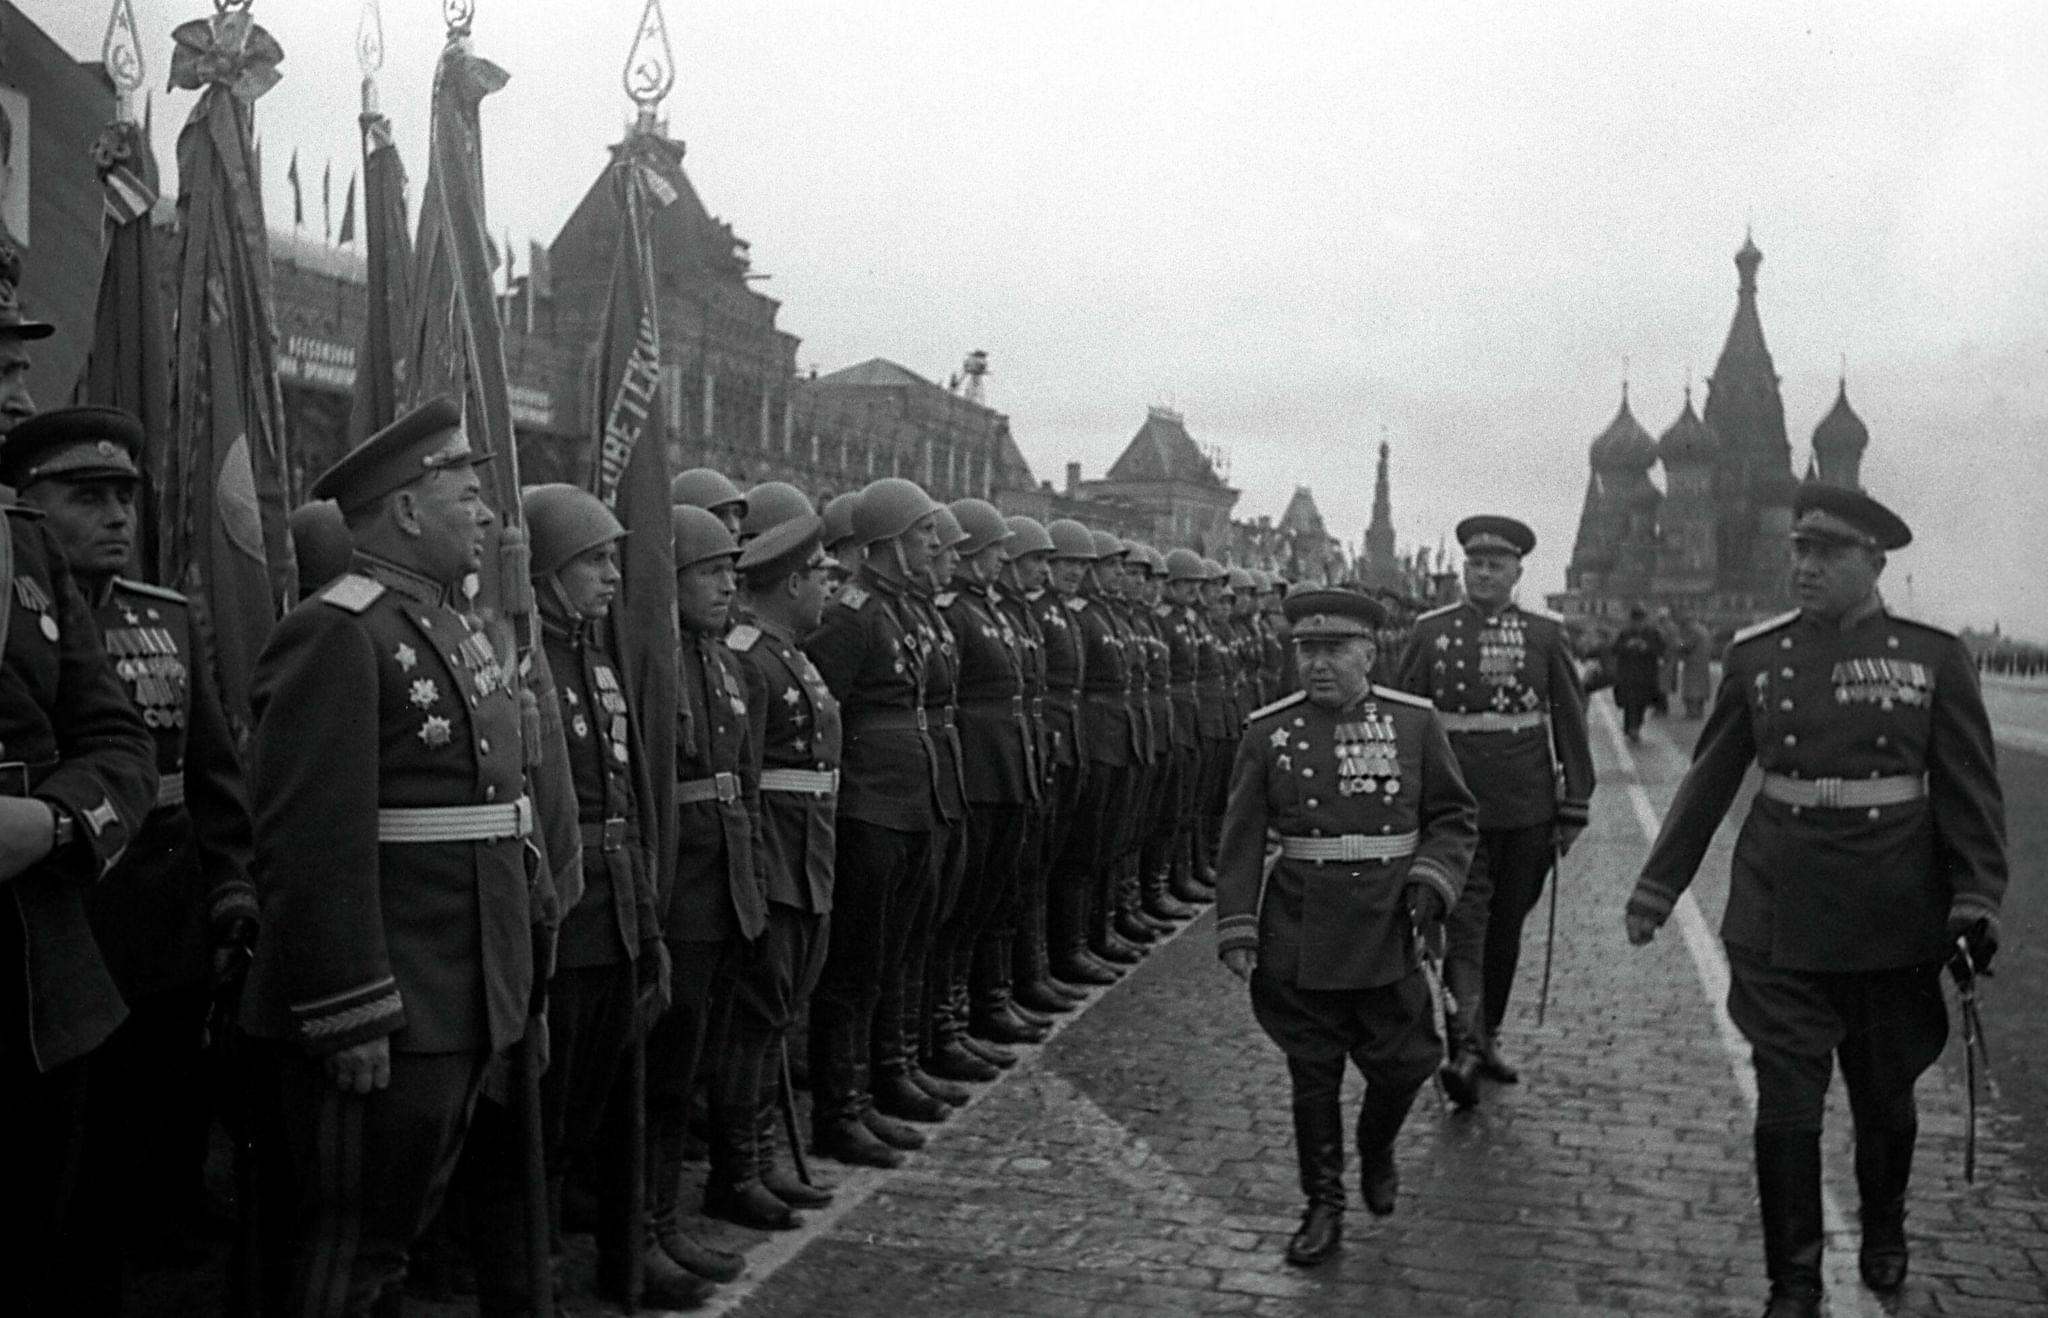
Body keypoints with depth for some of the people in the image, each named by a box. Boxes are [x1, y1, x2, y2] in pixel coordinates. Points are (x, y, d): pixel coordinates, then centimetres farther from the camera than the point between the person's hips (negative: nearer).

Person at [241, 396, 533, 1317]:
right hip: (384, 1021, -9)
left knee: (400, 1232, 21)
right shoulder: (336, 636, -16)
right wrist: (350, 1020, -22)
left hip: (462, 1007, 9)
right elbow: (312, 844, -22)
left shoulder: (454, 627, 14)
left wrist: (509, 985, 15)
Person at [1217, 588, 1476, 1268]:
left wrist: (1429, 882, -10)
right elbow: (1241, 839, 0)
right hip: (1300, 934, 0)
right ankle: (1323, 1207, 22)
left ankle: (1376, 1148, 39)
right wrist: (1236, 928, -6)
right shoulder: (1267, 732, -1)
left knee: (1403, 1061, 7)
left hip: (1388, 930, 0)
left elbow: (1455, 818, 6)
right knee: (1313, 1072, 7)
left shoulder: (1415, 722, 0)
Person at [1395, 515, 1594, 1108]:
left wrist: (1574, 807, 1)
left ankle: (1488, 1036, 25)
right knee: (1465, 921, -10)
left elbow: (1570, 722, 5)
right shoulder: (1430, 631, 1)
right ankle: (1465, 1046, -12)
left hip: (1528, 808, 2)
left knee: (1507, 926, 12)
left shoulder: (1545, 633, 2)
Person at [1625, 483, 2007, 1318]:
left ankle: (1883, 1234, 42)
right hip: (1781, 919, 0)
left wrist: (1975, 900, -13)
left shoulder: (1932, 657, -2)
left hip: (1894, 921, 0)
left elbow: (1969, 789, -2)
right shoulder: (1756, 655, 1)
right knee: (1786, 1103, 1)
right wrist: (1658, 886, 5)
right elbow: (1709, 780, 5)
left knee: (1885, 1095, 16)